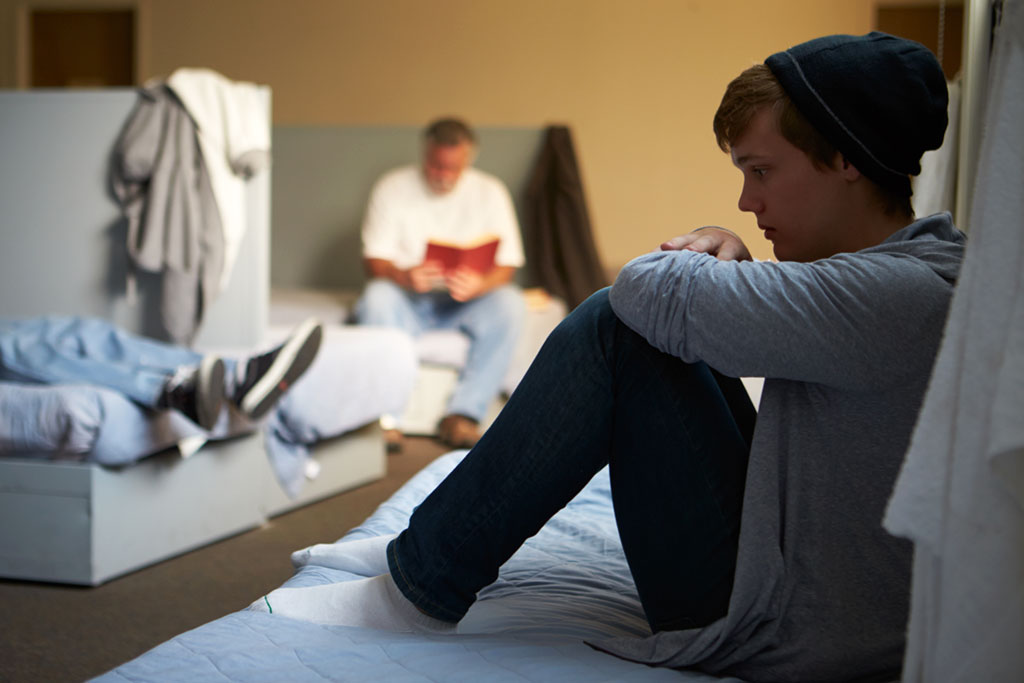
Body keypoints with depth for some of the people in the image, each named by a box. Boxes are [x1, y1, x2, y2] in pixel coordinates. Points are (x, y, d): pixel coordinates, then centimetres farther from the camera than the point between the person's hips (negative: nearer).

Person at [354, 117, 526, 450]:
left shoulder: (490, 192, 0)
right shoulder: (392, 188, -3)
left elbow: (506, 266, -6)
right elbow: (374, 260, -8)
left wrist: (480, 284, -31)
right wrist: (404, 276, -33)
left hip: (464, 302, 1)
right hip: (407, 300, -1)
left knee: (510, 303, -30)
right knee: (376, 297, -34)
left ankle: (462, 414, -26)